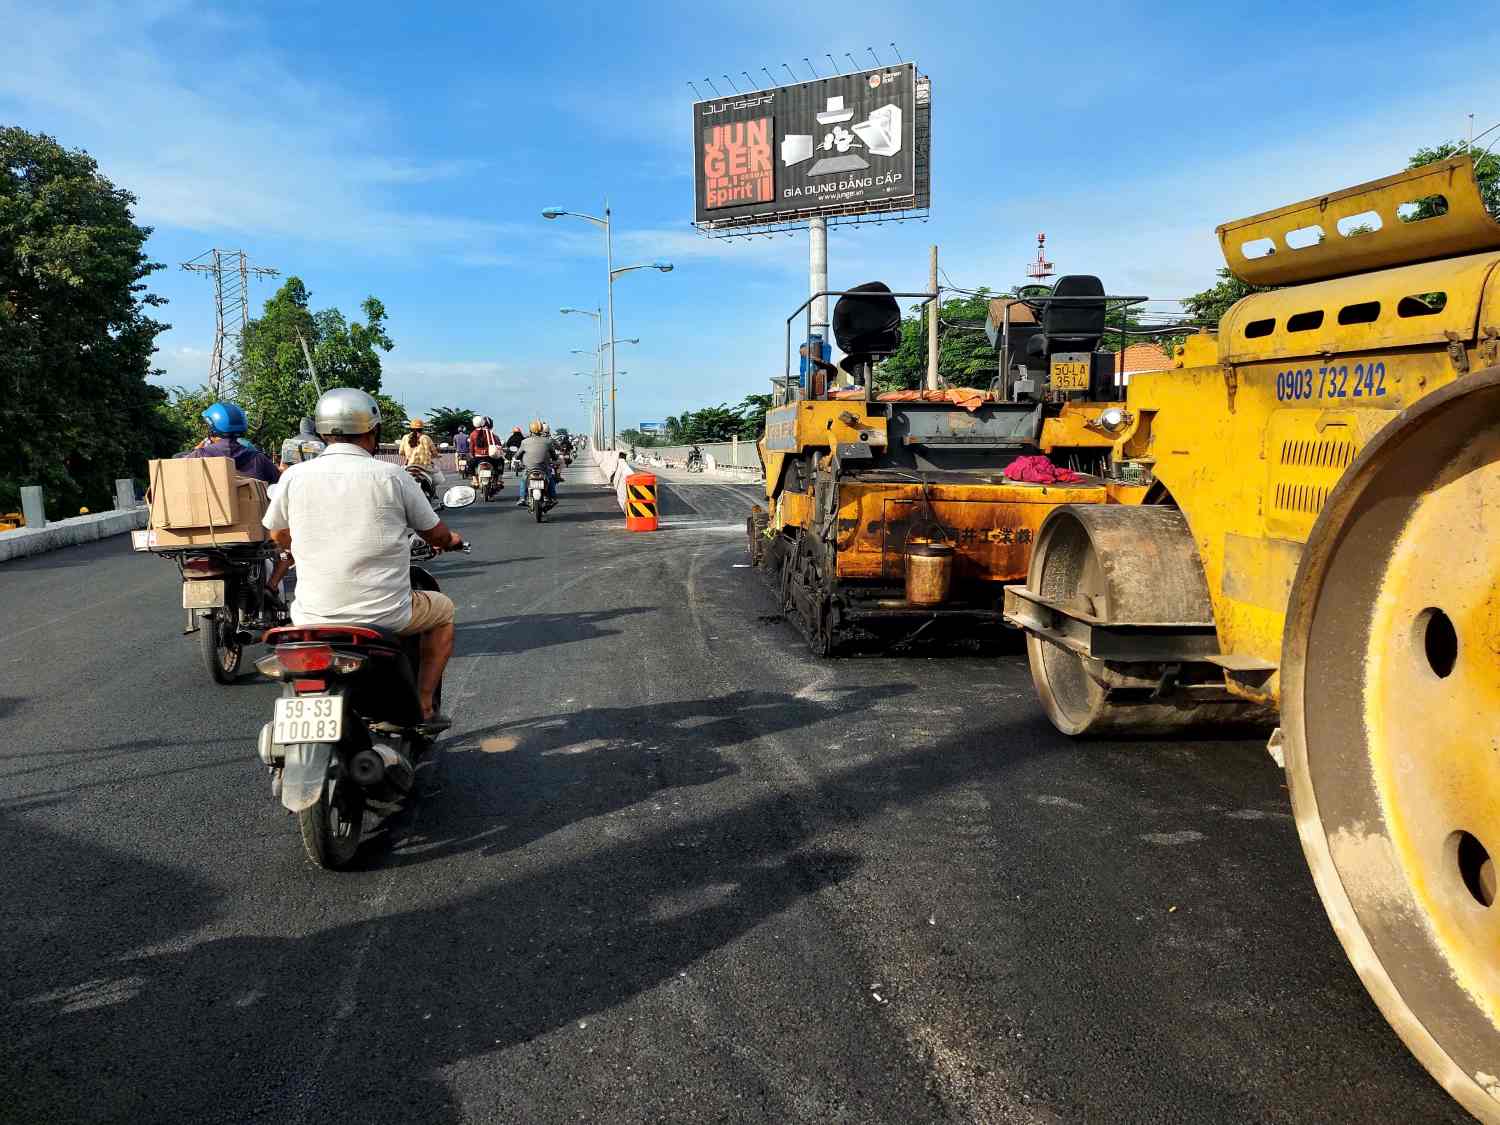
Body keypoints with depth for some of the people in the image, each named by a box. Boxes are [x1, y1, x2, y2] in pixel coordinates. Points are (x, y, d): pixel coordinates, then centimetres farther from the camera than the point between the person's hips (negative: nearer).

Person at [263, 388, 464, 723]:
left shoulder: (294, 476, -1)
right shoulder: (391, 475, -7)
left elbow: (279, 536, 16)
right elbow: (436, 535, 5)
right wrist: (451, 540, 29)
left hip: (314, 617, 3)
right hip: (385, 616, -3)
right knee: (443, 610, 26)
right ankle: (423, 707, 21)